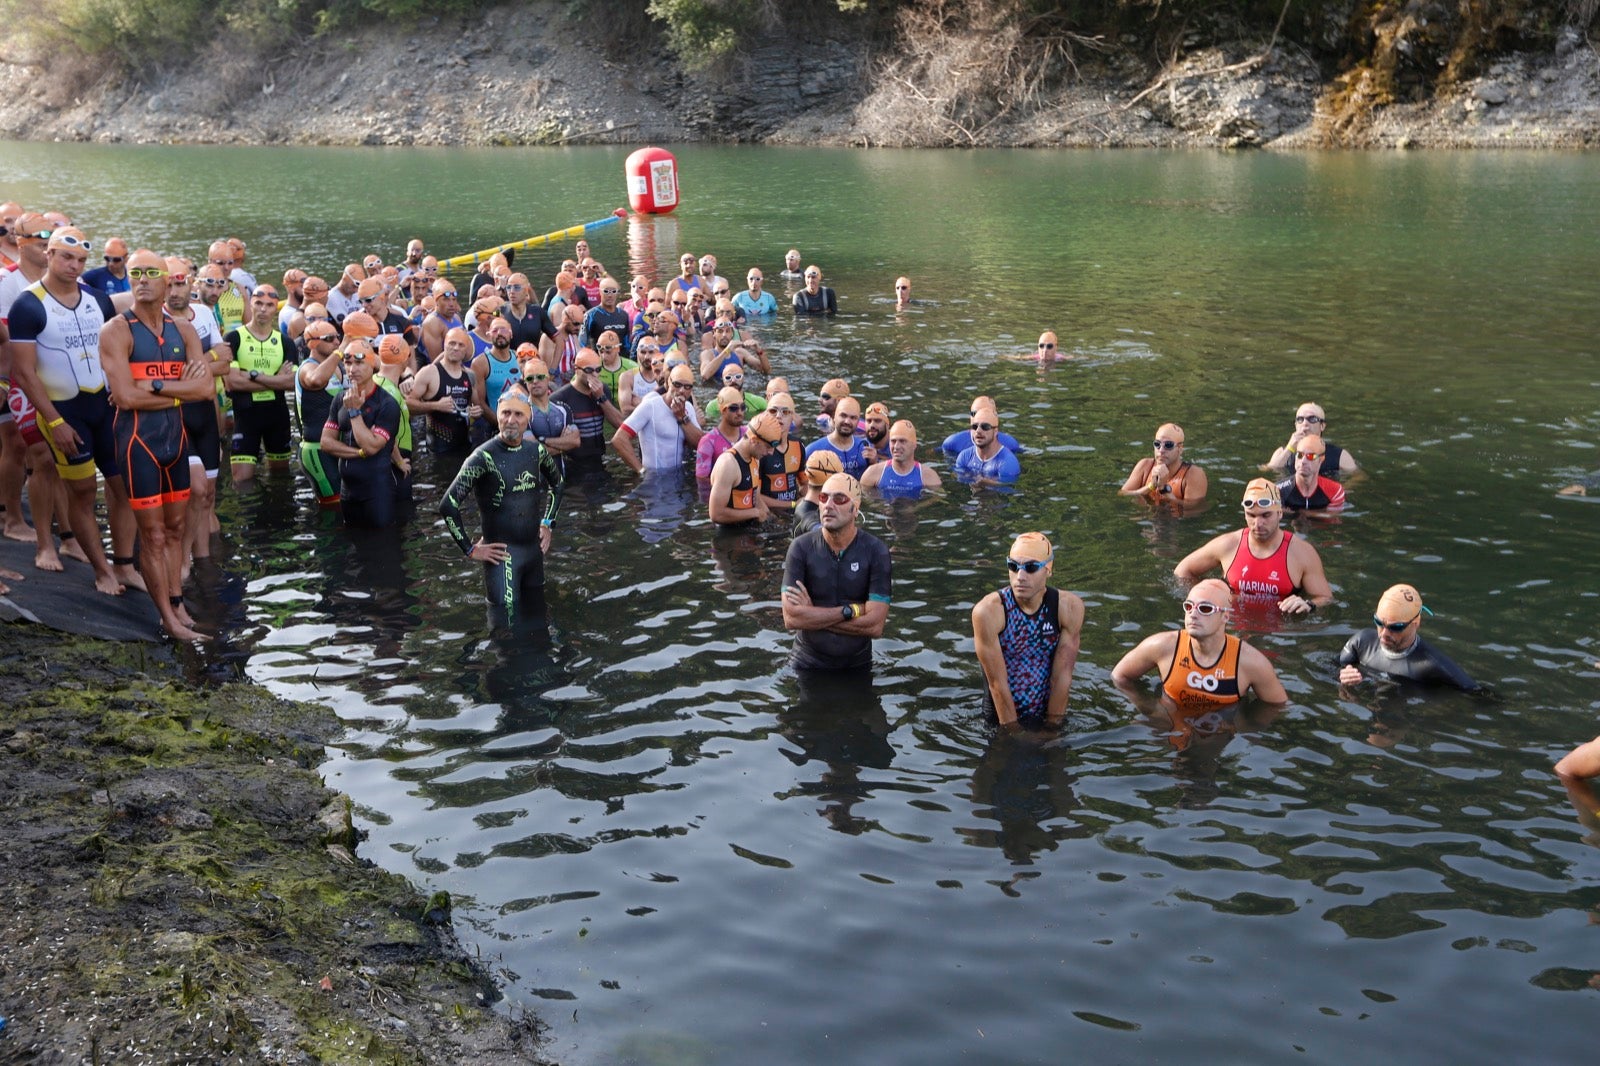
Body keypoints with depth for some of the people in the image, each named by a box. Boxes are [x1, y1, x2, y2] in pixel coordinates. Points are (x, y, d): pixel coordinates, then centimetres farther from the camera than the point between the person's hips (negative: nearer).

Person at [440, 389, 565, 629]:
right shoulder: (484, 456, -16)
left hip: (534, 549, 7)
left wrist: (547, 523, 17)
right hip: (502, 554, -6)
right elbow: (448, 505, -20)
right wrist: (469, 549, -15)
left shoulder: (537, 451, 3)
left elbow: (557, 483, 25)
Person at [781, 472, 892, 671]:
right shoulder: (801, 548, -11)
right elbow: (791, 619, -20)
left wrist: (812, 614, -19)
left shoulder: (876, 552, -13)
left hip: (858, 663, 0)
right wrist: (851, 610, -21)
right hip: (808, 662, 0)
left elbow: (875, 625, -20)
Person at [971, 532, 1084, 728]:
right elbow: (997, 682, -15)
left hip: (1050, 714, 2)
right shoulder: (988, 611, -18)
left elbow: (1062, 677, -7)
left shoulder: (1069, 607, -9)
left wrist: (1052, 727, -8)